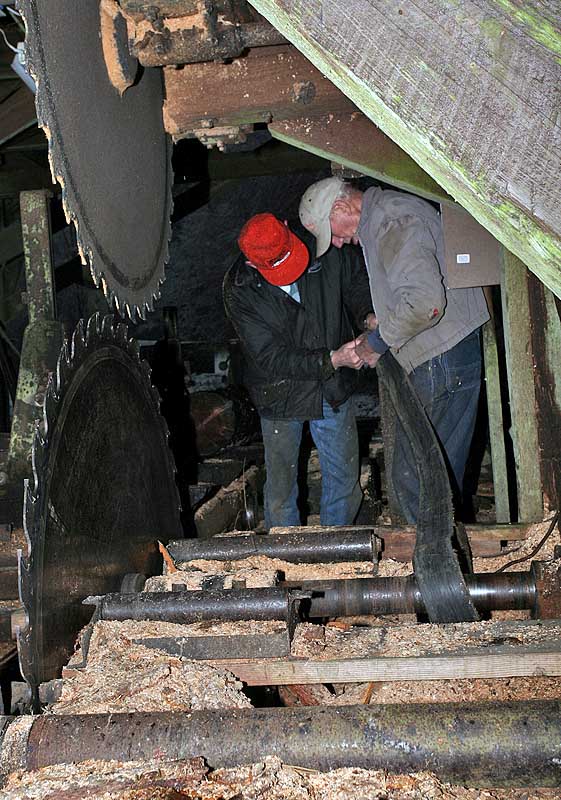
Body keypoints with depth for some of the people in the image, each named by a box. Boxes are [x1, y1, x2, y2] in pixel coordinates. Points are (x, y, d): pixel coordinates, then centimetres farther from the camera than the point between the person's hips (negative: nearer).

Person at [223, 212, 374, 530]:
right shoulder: (239, 289, -21)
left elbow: (359, 280, 5)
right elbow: (270, 358, -22)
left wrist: (371, 316, -16)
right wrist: (332, 359, -30)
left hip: (333, 390, 3)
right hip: (281, 394, -2)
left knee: (344, 480, 13)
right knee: (281, 487, 10)